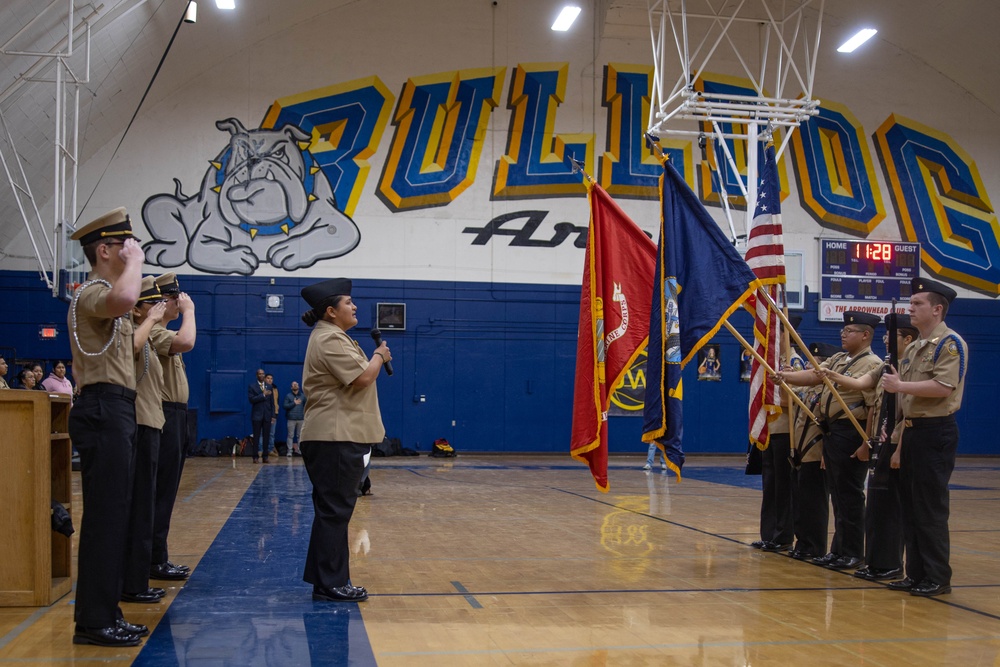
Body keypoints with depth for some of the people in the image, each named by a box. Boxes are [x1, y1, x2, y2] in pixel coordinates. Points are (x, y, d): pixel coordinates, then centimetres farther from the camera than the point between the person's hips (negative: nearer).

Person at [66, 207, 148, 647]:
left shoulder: (100, 294, 23)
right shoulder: (93, 293, -11)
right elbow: (124, 299, -37)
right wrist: (135, 261, -20)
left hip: (111, 411, 11)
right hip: (105, 411, -11)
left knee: (109, 515, 11)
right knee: (105, 516, -9)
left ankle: (102, 614, 17)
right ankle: (93, 622, -5)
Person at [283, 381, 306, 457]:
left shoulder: (303, 396, 14)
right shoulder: (288, 395, 7)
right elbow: (284, 406, -1)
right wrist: (294, 403, -7)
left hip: (301, 418, 2)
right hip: (291, 419, -2)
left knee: (300, 435, 2)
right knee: (290, 435, -3)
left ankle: (300, 450, 5)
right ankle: (290, 451, -2)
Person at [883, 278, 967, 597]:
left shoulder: (950, 343, -9)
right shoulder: (912, 348, 17)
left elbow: (944, 387, -24)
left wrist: (901, 385, -16)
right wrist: (900, 447, 16)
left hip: (935, 432, -9)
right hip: (912, 431, 9)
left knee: (930, 509, -4)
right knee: (910, 507, 11)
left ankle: (938, 578, 4)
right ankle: (916, 573, 19)